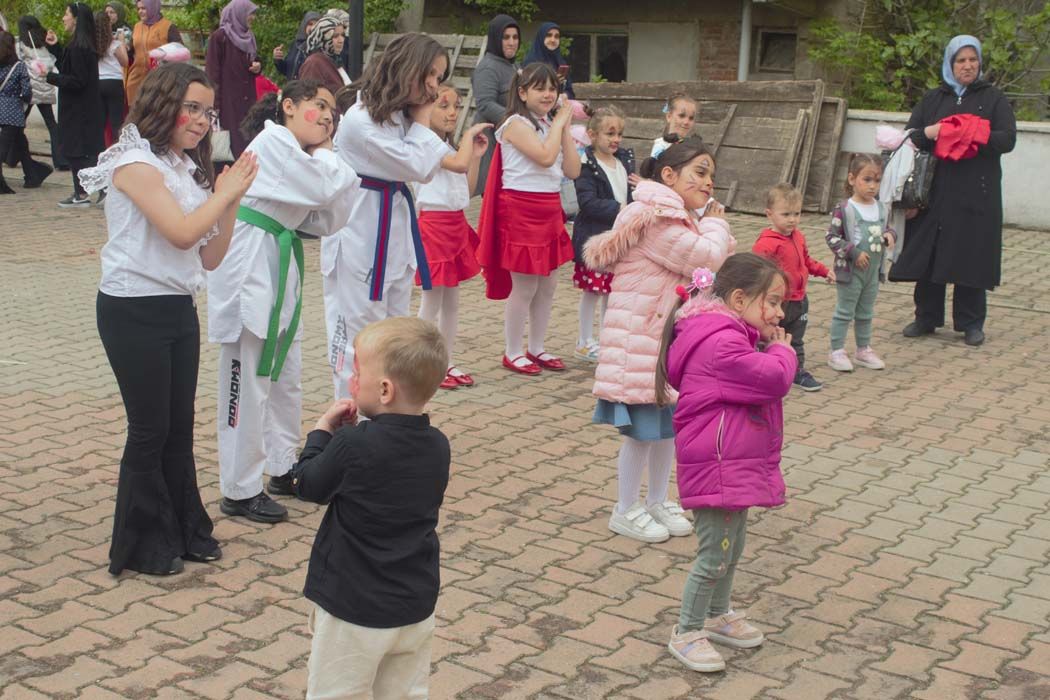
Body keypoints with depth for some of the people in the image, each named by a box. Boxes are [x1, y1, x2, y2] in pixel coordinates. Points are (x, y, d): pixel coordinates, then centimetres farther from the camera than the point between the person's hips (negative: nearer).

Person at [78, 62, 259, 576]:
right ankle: (145, 545, 16)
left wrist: (231, 200, -4)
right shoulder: (136, 163, -13)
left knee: (180, 426, 14)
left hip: (179, 308, 7)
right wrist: (226, 192, -14)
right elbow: (181, 231, -25)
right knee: (150, 429, 2)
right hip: (133, 312, -7)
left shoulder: (189, 169, 10)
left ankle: (184, 530, 27)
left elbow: (211, 258, 7)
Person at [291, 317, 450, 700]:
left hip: (355, 610, -6)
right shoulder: (438, 445, -4)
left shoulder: (352, 445, -23)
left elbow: (307, 485, -7)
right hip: (417, 606, 6)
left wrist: (322, 430, 5)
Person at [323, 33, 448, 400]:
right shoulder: (360, 119, -18)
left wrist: (418, 120, 1)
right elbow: (416, 167, -19)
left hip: (395, 231, 9)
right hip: (361, 235, -9)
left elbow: (426, 171, 9)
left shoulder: (399, 117, 11)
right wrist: (423, 119, -6)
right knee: (358, 337, -2)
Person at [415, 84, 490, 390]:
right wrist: (469, 134, -15)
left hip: (456, 224, 9)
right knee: (432, 299, -2)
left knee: (452, 300, 13)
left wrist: (476, 155, 8)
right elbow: (458, 164, -30)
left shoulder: (449, 147, 15)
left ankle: (446, 362, 21)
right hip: (434, 224, -9)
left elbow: (467, 190, 16)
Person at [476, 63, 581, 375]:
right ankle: (513, 353, 11)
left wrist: (565, 127, 1)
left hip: (549, 210, 8)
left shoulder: (549, 127, 14)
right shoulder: (517, 124, -11)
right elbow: (545, 156, -26)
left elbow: (573, 170, 5)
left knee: (547, 285, 12)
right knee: (524, 287, -2)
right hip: (521, 210, -8)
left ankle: (536, 348, 24)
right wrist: (559, 121, -12)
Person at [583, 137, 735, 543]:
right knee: (644, 427, -1)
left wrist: (715, 227, 1)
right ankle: (626, 512, 14)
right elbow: (706, 260, -25)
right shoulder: (656, 218, -19)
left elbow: (724, 262, 15)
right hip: (641, 339, -10)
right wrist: (716, 224, -8)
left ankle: (658, 502, 30)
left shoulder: (681, 219, 15)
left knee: (670, 423, 16)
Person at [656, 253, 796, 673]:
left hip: (735, 465, 11)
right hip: (716, 467, -11)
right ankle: (686, 632, 13)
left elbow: (766, 382, 21)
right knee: (714, 554, -1)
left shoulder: (728, 337, 13)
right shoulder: (723, 343, -23)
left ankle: (718, 615, 40)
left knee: (733, 544, 23)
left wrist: (774, 351, 3)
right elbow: (773, 379, -26)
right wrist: (782, 351, -9)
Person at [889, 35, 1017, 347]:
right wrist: (928, 133, -14)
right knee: (928, 254, 2)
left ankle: (971, 322, 11)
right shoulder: (932, 99, 13)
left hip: (976, 195, -2)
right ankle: (926, 318, 15)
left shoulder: (993, 98, 7)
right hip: (935, 191, 2)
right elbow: (909, 136, 8)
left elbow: (1007, 140, -4)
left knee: (972, 257, -1)